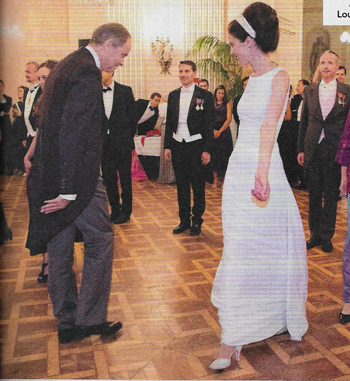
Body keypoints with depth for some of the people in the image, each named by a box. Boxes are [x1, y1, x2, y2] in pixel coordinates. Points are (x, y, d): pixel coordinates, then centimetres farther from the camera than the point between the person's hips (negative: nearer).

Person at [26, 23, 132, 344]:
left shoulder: (65, 66, 18)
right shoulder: (88, 72, -14)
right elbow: (72, 133, -23)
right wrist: (69, 189, -22)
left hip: (50, 174, 10)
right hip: (78, 178, -9)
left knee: (59, 249, 12)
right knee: (100, 240, 6)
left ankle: (67, 324, 26)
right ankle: (90, 319, 15)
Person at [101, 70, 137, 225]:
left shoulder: (125, 91, 0)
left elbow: (133, 115, 2)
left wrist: (129, 137, -1)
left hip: (122, 142, -3)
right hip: (104, 143, 3)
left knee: (125, 179, 4)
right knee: (108, 178, 9)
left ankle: (125, 211, 16)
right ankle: (115, 210, 22)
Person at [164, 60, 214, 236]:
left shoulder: (205, 96, -2)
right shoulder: (173, 95, 10)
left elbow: (209, 124, -4)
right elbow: (169, 122, 12)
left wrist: (207, 149, -10)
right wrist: (167, 146, 6)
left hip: (196, 146, -4)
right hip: (177, 146, 4)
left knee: (198, 186, 3)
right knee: (181, 185, 10)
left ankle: (197, 221, 16)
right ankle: (184, 220, 21)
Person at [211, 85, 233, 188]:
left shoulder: (227, 104, 6)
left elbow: (229, 118, -3)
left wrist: (220, 131, -10)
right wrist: (212, 130, -12)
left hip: (224, 131, -1)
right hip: (212, 132, 1)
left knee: (225, 154, -3)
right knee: (214, 155, 0)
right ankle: (215, 179, 4)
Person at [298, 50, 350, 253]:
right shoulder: (310, 91, 8)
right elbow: (304, 122, 9)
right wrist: (301, 149, 5)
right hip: (313, 150, 2)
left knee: (331, 196, 7)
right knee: (314, 195, 9)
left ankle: (327, 236, 19)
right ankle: (315, 234, 22)